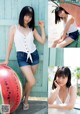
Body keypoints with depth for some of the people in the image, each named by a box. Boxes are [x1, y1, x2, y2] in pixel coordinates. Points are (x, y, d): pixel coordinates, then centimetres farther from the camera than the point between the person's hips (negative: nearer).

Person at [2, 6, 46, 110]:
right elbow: (10, 44, 2)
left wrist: (42, 28, 3)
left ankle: (25, 100, 26)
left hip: (34, 55, 4)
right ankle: (22, 97, 15)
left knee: (29, 81, 7)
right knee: (32, 82, -13)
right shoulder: (14, 28, -1)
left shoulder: (32, 29, 6)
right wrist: (7, 59, 2)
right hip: (22, 57, -3)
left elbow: (42, 41, 4)